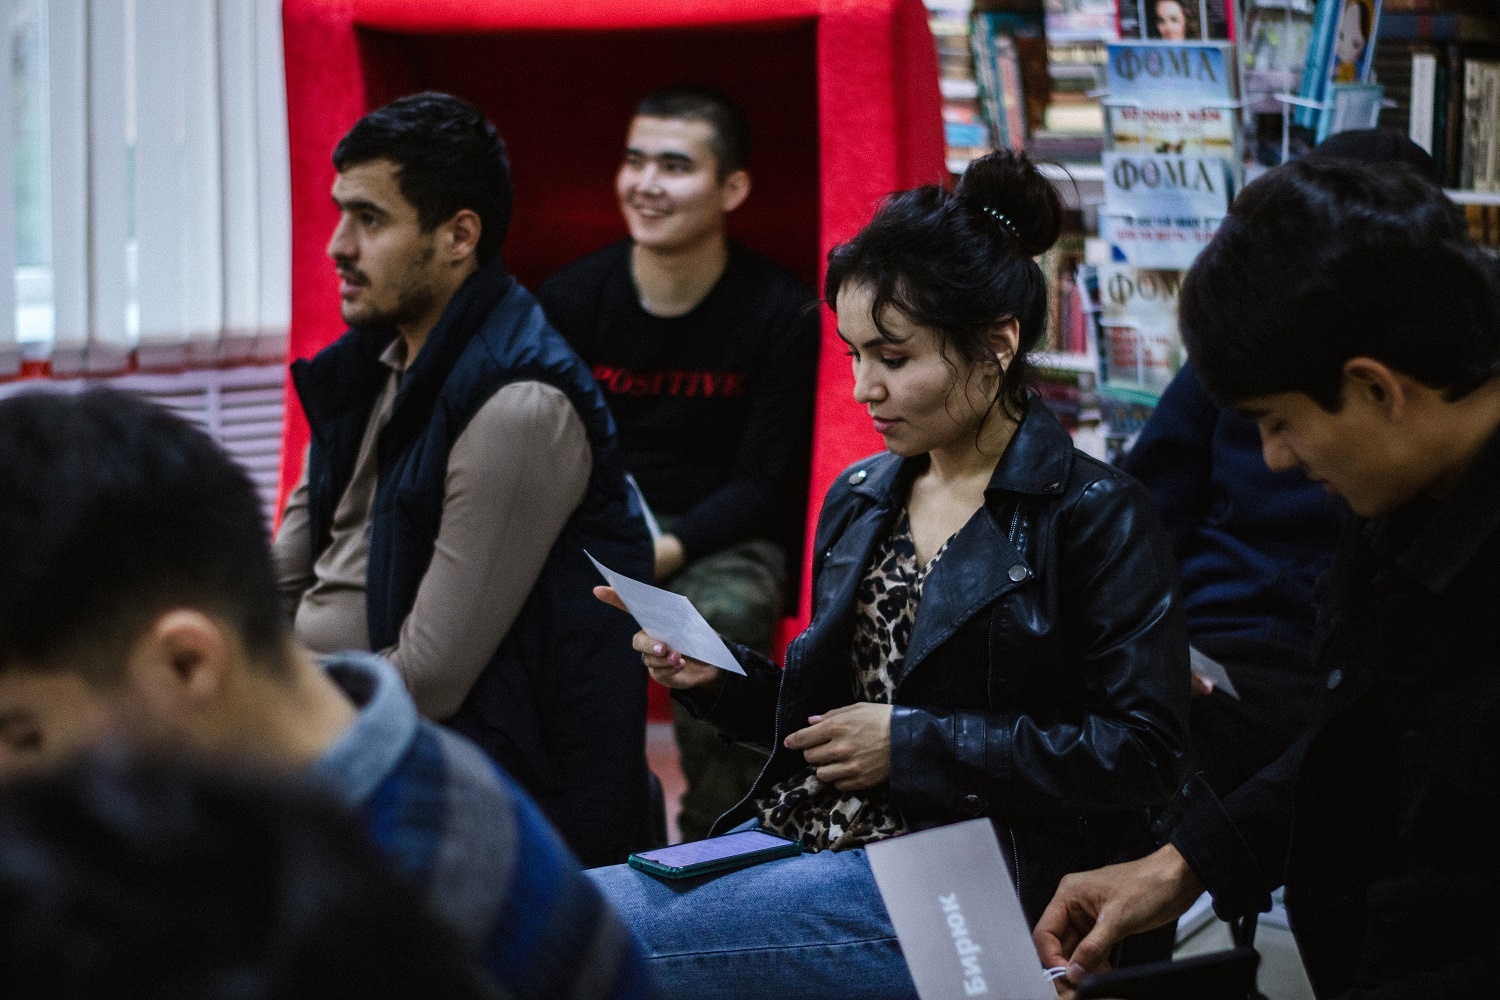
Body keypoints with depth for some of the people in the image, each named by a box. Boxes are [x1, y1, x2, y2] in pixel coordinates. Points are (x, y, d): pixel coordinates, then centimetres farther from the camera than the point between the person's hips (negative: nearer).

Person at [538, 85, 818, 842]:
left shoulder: (781, 314, -6)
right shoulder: (570, 297, 1)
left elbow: (762, 482, -6)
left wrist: (669, 549, -22)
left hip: (723, 541, -2)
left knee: (720, 618, -35)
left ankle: (718, 839, -17)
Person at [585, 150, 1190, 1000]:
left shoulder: (1097, 517, -6)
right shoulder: (859, 501, 16)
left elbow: (1144, 751, -13)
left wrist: (911, 745, -13)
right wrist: (721, 678, 2)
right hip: (801, 835, 7)